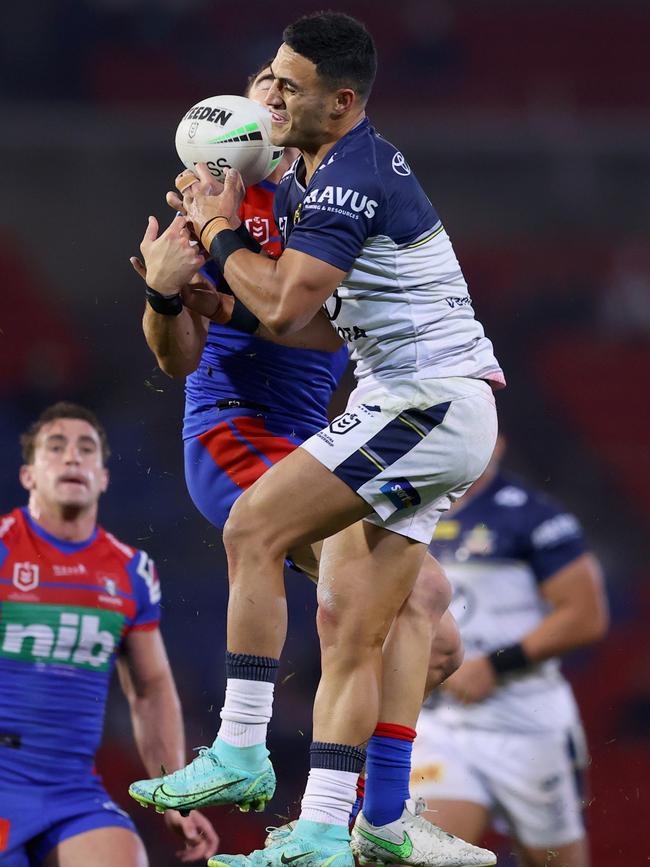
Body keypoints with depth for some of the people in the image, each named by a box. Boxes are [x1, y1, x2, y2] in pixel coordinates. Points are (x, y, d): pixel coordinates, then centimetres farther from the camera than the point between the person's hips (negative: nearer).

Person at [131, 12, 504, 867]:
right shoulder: (307, 174, 16)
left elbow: (283, 308, -20)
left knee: (253, 528, -16)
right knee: (348, 628, 4)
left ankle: (240, 752, -14)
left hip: (429, 403, -10)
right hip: (432, 413, 10)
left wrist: (219, 234, -4)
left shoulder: (354, 179, -16)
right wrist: (199, 233, 6)